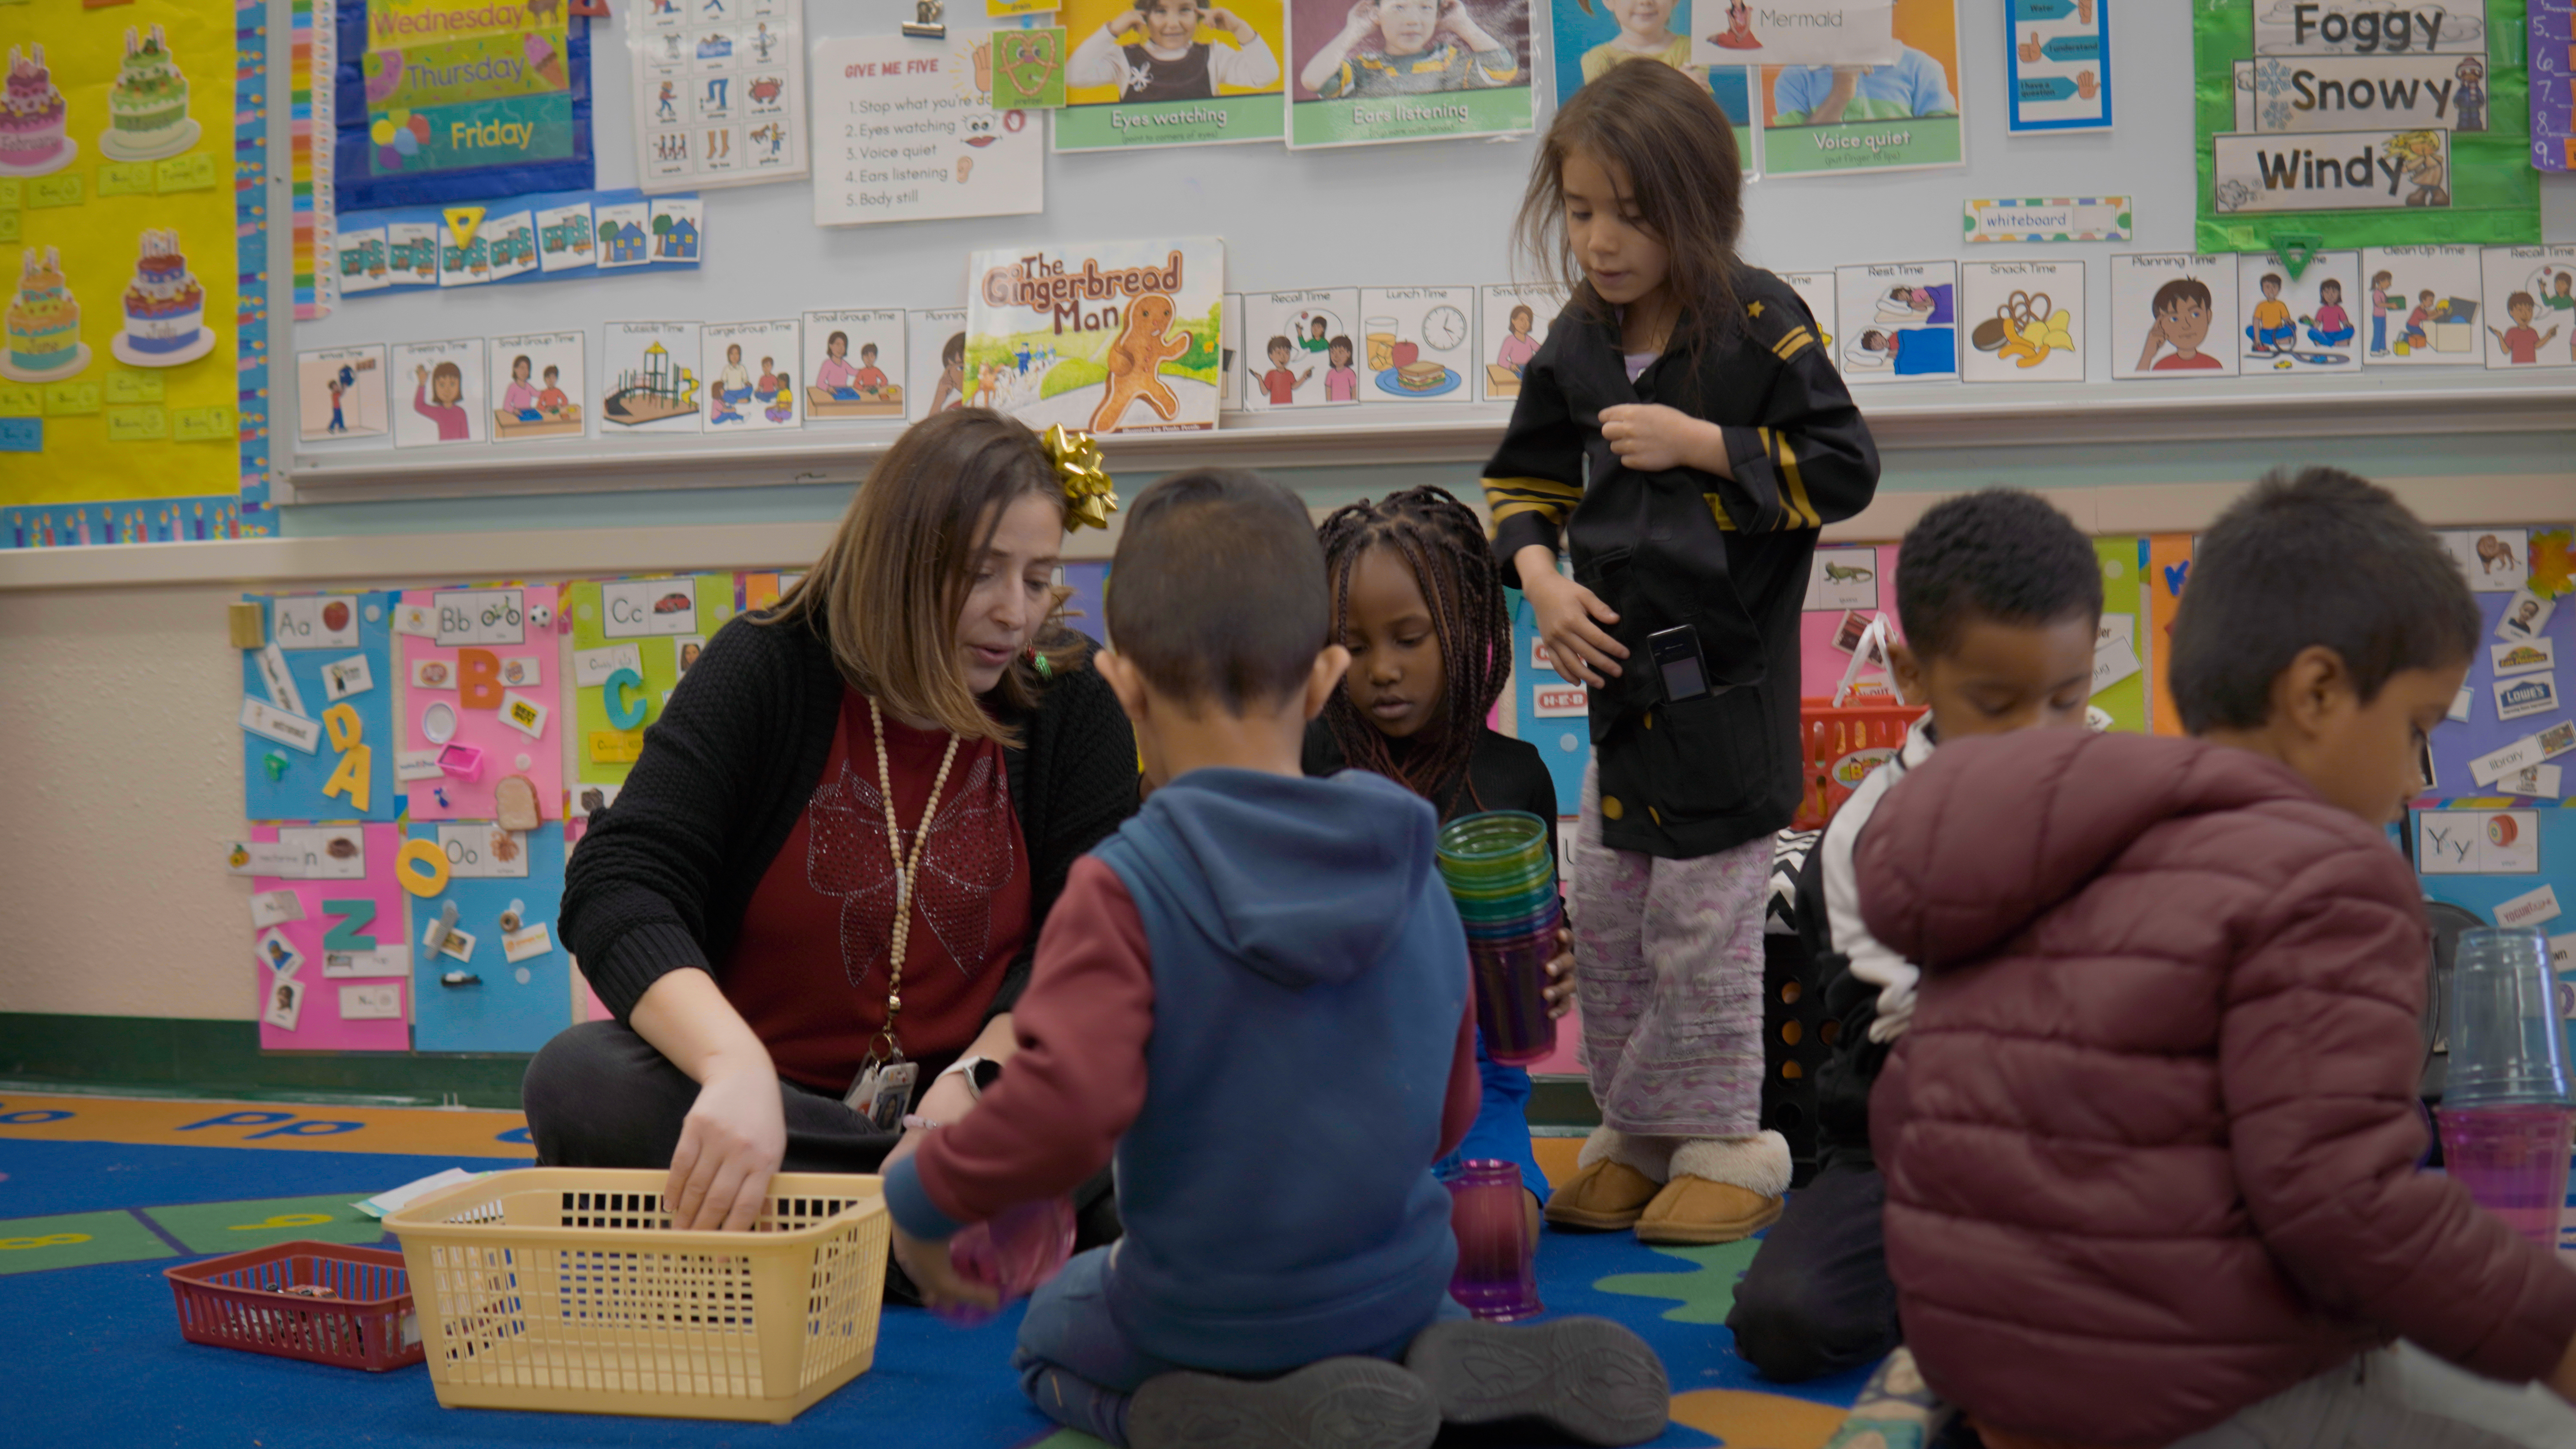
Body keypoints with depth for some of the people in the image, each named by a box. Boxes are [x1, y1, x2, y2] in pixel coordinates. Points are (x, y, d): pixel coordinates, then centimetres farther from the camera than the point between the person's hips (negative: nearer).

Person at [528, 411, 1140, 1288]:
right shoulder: (764, 671, -5)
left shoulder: (1071, 703, 1)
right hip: (768, 1105, 0)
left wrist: (973, 1082, -22)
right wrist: (736, 1069, -36)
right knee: (579, 1080, -30)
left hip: (976, 1114, 0)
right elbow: (616, 887, -17)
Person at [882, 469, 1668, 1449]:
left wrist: (922, 1200, -15)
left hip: (1204, 1319, -5)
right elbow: (1448, 1117, 4)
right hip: (1399, 1290, 5)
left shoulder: (1124, 888, -22)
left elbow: (1066, 1108, -33)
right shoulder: (1415, 875, -5)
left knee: (1049, 1336, 27)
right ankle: (1458, 1368, 2)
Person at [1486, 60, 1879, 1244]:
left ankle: (1726, 1149, 16)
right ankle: (1636, 1138, 26)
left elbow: (1844, 470, -12)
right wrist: (1541, 579, -1)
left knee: (1703, 926, -1)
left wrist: (1698, 444, -18)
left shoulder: (1759, 324, -9)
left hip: (1730, 678, -6)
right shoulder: (1575, 345, 7)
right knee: (1601, 919, 11)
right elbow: (1524, 482, 17)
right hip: (1621, 668, 6)